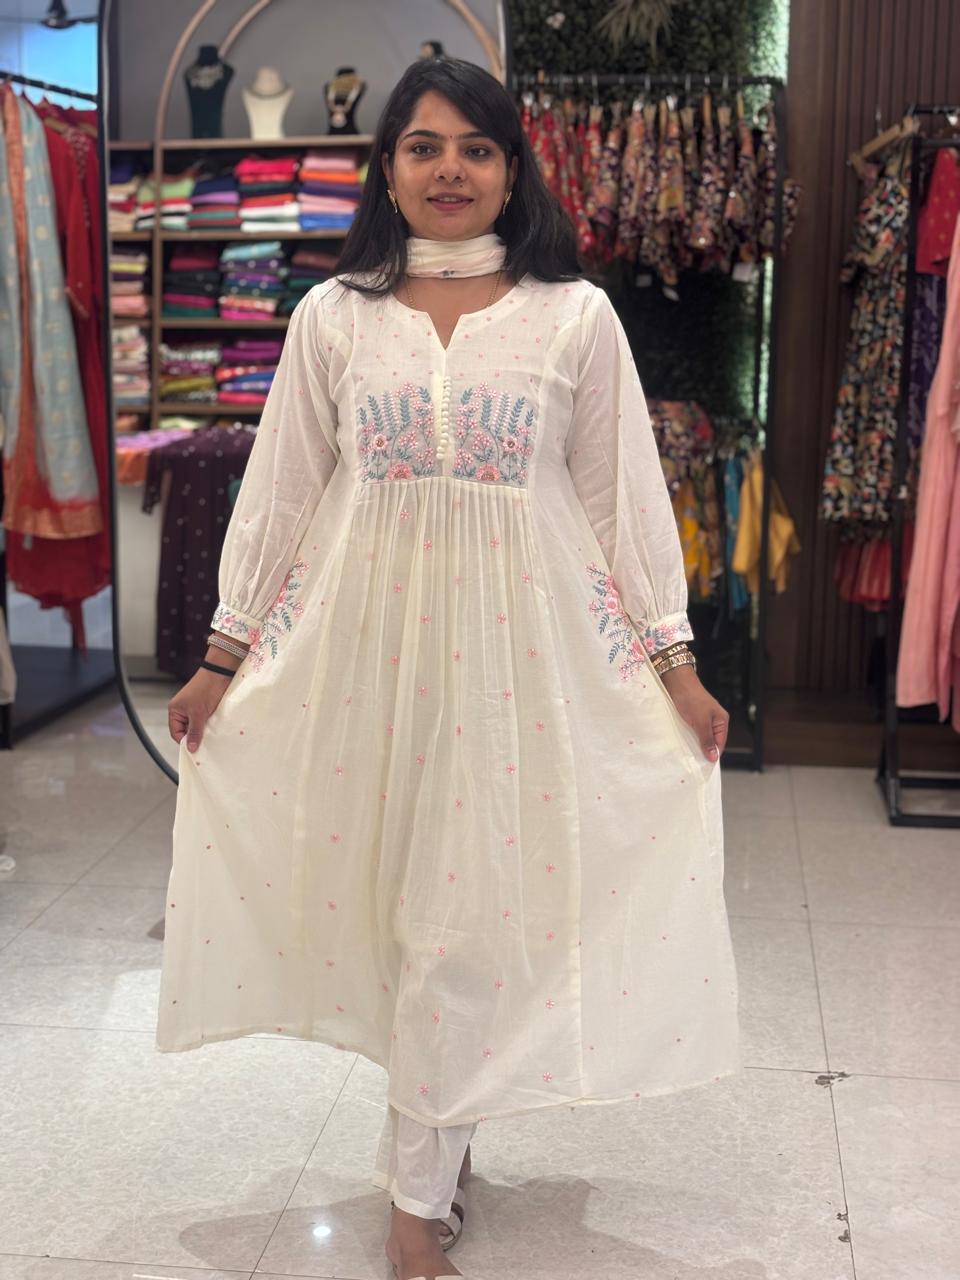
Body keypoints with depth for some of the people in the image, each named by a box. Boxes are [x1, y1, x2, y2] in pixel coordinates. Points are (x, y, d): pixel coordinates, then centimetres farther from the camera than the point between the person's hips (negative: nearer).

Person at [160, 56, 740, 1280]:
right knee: (387, 891, 9)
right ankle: (442, 1134, 31)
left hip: (520, 642, -1)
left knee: (473, 908, 0)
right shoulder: (333, 315, 4)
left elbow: (625, 493, 3)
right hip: (367, 635, 2)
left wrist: (674, 661, 0)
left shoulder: (576, 315, 1)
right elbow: (279, 490, 7)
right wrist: (223, 654, 6)